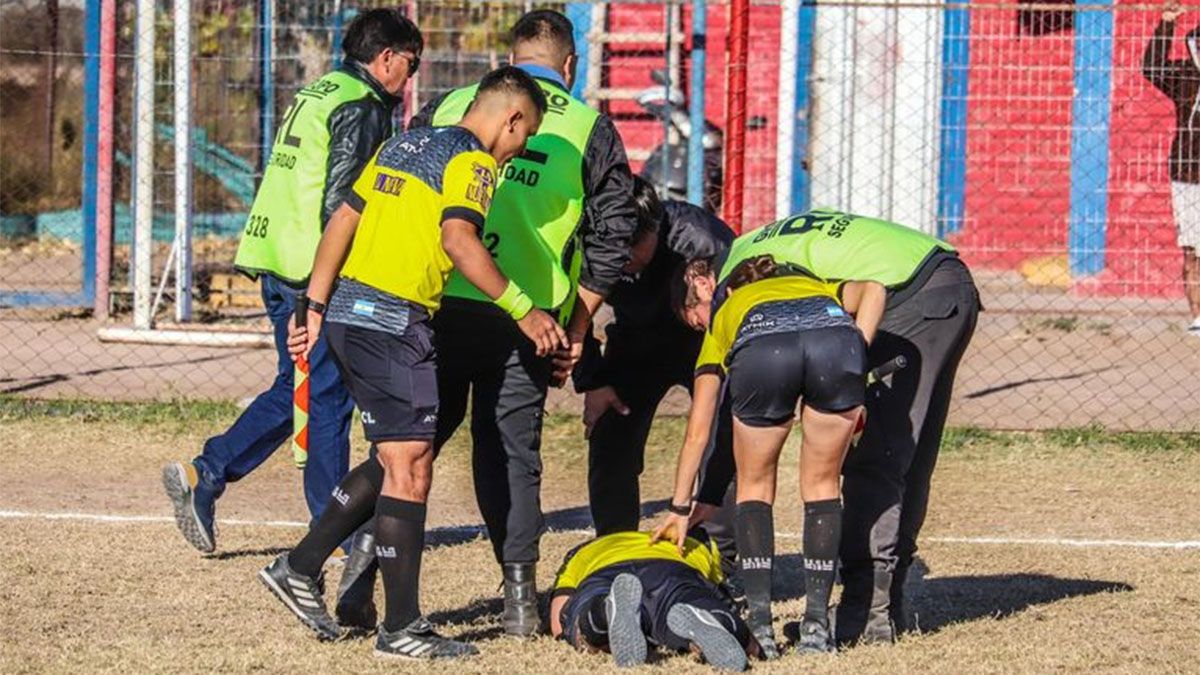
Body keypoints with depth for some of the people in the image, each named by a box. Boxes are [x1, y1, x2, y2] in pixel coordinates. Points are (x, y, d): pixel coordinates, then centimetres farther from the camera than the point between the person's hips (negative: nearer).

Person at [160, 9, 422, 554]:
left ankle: (203, 476, 6)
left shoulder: (313, 96, 18)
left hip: (278, 268, 9)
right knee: (328, 396, -1)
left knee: (295, 388, 15)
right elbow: (340, 202, -19)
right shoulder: (361, 109, -11)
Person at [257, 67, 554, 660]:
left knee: (394, 460, 18)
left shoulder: (402, 146, 20)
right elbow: (458, 239, -21)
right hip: (393, 322, -9)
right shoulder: (472, 161, -5)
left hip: (347, 314, 9)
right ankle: (401, 628, -6)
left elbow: (341, 222, 17)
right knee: (409, 470, -6)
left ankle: (301, 567, 19)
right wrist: (521, 310, -18)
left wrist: (316, 308, 17)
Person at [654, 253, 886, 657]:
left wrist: (680, 507, 45)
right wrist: (852, 376, 17)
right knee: (821, 485, 21)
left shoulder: (722, 322, 40)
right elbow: (871, 290, 21)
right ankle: (817, 622, 14)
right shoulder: (814, 285, 45)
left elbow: (697, 431, 39)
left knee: (755, 484, 22)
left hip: (760, 352, -1)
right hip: (838, 340, 1)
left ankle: (760, 622, 11)